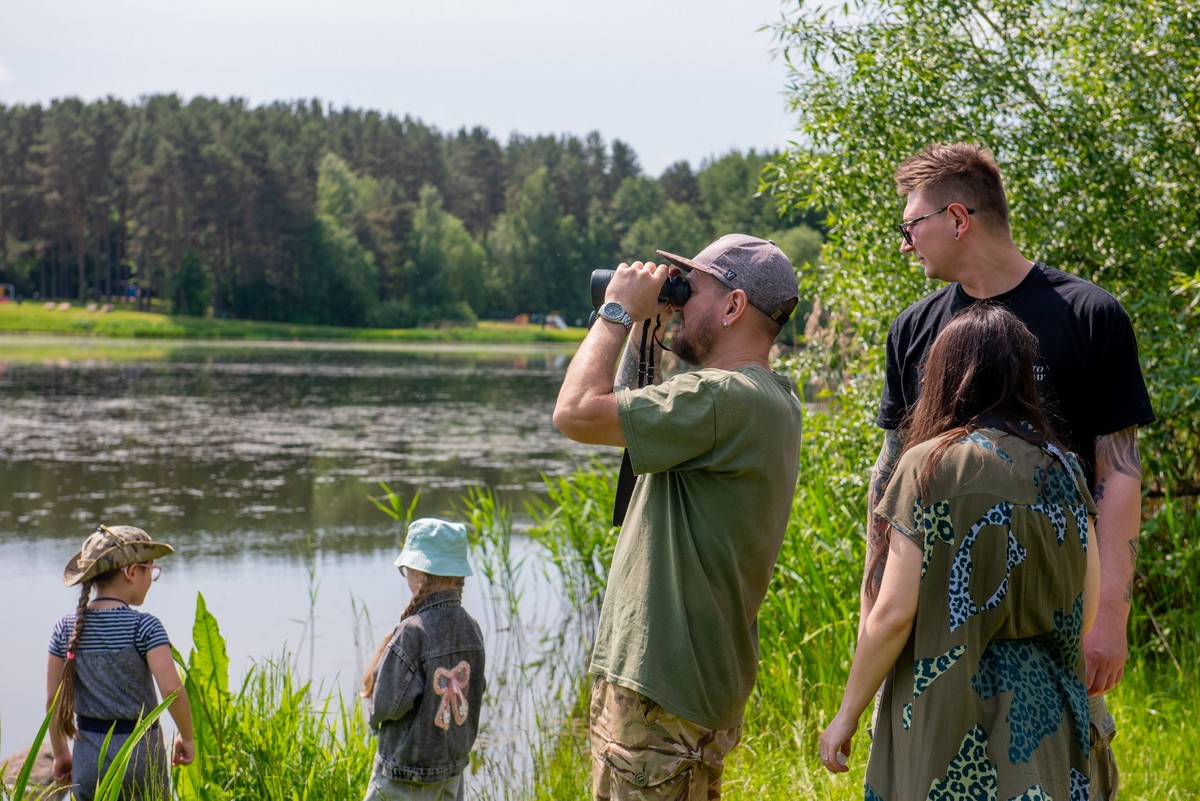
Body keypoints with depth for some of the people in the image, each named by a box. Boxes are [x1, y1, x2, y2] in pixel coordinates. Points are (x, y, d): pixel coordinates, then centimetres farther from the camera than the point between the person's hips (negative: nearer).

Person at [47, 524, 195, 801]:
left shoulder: (66, 629, 1)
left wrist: (60, 753, 15)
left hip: (88, 755, 4)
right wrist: (186, 737, -5)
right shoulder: (144, 627, -12)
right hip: (140, 752, -4)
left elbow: (53, 699, 3)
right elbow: (172, 689, -21)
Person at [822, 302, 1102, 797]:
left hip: (949, 710, -4)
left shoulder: (930, 466, -9)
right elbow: (1088, 606, 9)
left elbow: (894, 612, -12)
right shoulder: (1061, 468, 4)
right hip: (1043, 715, 5)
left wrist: (847, 714, -2)